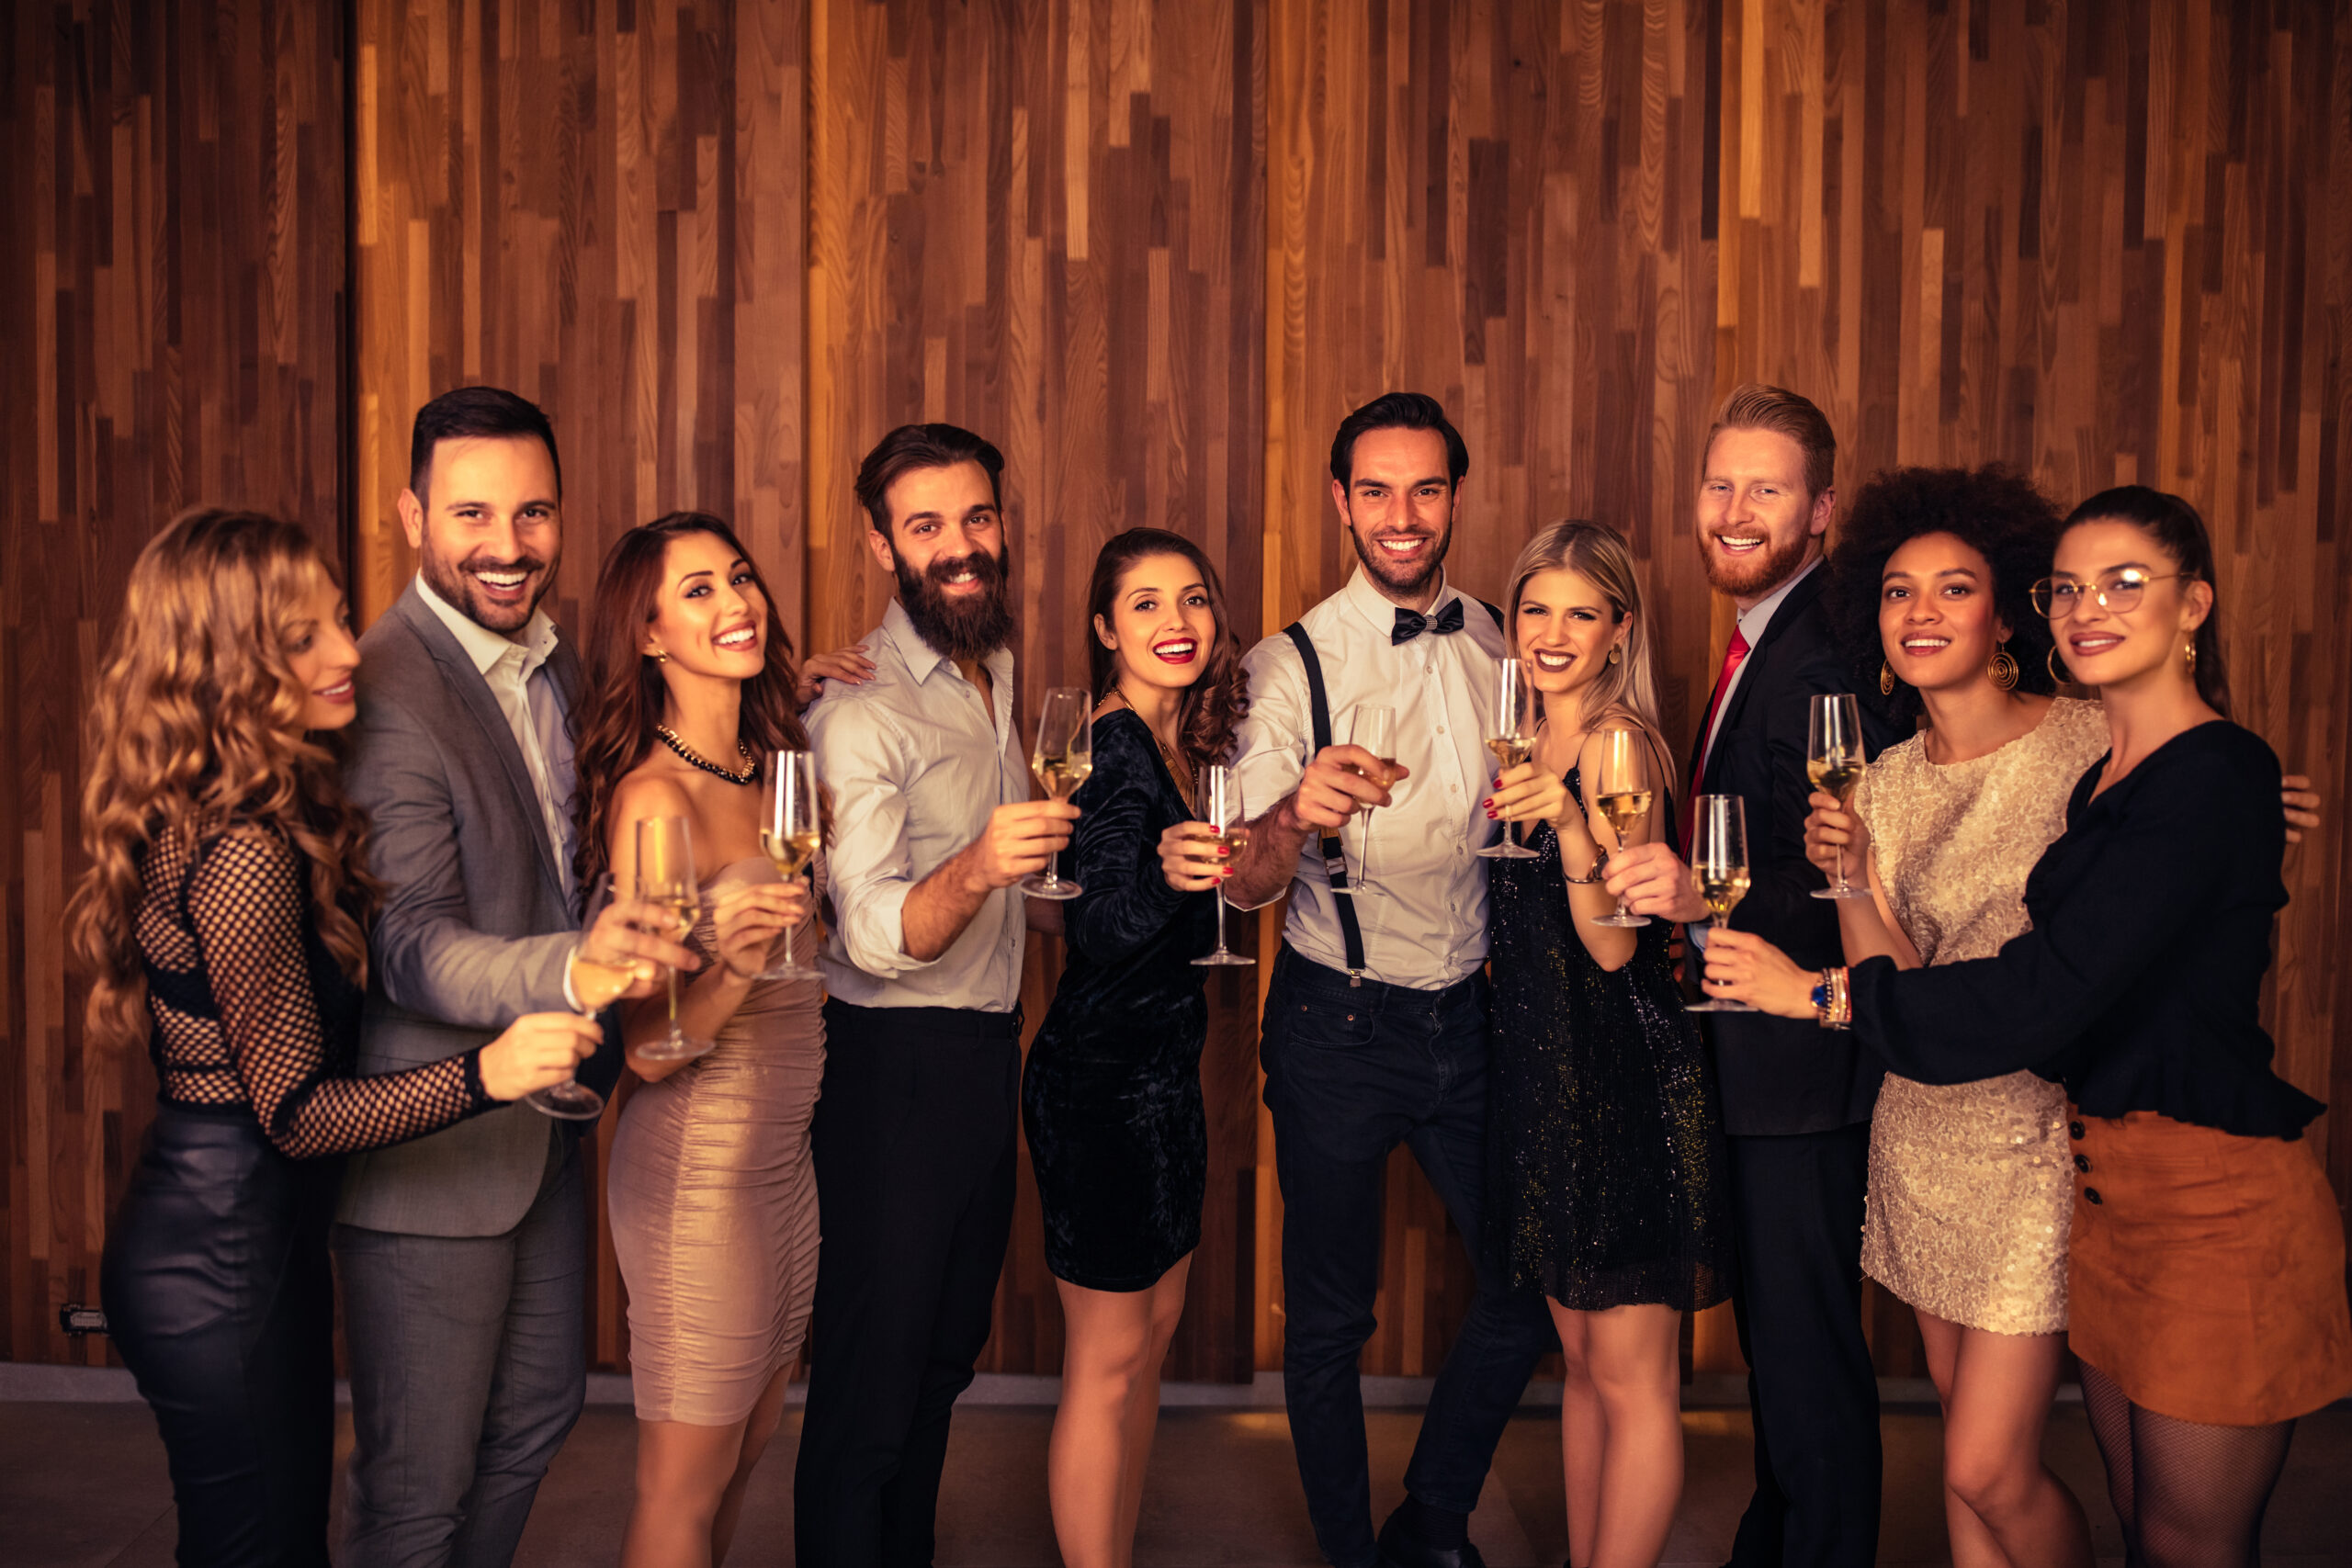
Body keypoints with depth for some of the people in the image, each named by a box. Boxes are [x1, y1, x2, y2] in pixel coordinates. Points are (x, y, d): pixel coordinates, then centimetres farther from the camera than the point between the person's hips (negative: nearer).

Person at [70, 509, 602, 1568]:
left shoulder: (266, 821, 4)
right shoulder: (243, 855, -25)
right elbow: (297, 1113, -22)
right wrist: (484, 1074, -35)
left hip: (265, 1238, 9)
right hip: (223, 1258, -9)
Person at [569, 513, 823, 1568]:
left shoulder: (777, 760, 4)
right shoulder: (654, 795, -19)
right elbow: (646, 1051, -20)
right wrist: (731, 964, -38)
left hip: (787, 1154, 8)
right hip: (698, 1166, -7)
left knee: (745, 1458, 21)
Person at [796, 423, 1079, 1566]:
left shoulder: (994, 676, 9)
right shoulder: (860, 708, -18)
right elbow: (872, 935, -29)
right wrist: (975, 869, -45)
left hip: (988, 1051, 9)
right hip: (893, 1065, -8)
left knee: (945, 1357, 21)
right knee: (869, 1381, 2)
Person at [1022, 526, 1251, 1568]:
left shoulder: (1175, 741, 9)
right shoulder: (1116, 748, -18)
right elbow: (1100, 933, -25)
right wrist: (1169, 877, -40)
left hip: (1160, 1072, 10)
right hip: (1101, 1081, -10)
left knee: (1155, 1325, 18)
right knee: (1107, 1359, 3)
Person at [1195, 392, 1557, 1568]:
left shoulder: (1503, 646, 3)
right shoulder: (1293, 665, -10)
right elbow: (1243, 885, -16)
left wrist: (1553, 802, -10)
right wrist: (1296, 814, -38)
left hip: (1470, 1017, 4)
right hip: (1338, 1026, -4)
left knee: (1530, 1291, 11)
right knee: (1329, 1322, 8)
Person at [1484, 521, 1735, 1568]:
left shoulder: (1616, 738, -13)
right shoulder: (1536, 741, 13)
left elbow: (1614, 944, -20)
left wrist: (1567, 824, -32)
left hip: (1627, 1081, -9)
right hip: (1548, 1071, 9)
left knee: (1631, 1378, 1)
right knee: (1583, 1361, 17)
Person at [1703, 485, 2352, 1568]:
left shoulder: (2217, 775, -17)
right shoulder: (2101, 777, 11)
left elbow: (2050, 989, -24)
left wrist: (1820, 990, -17)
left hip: (2217, 1197, -8)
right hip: (2105, 1173, 8)